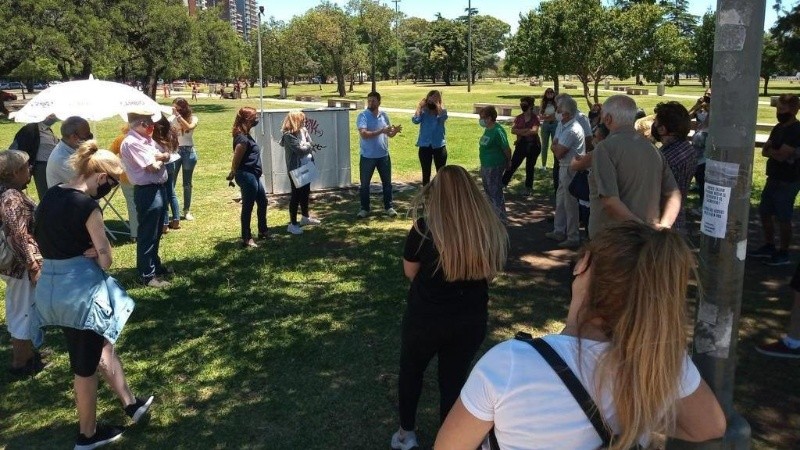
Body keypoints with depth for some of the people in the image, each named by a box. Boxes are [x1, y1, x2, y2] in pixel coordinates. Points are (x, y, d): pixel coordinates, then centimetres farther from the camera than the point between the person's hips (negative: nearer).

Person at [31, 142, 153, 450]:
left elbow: (49, 240, 13)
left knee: (103, 343, 24)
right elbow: (105, 258, -17)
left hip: (51, 285, 9)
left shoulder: (50, 196, 5)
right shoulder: (87, 206, -19)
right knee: (85, 364, 8)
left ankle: (130, 404, 39)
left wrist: (87, 252, -3)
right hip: (80, 288, -8)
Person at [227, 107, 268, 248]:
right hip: (247, 176, -10)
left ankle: (262, 232, 34)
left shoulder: (245, 135, 12)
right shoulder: (242, 139, -20)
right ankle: (246, 239, 10)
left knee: (262, 202, 20)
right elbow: (236, 160, -18)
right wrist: (233, 174, -4)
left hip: (253, 175, 10)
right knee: (247, 207, -1)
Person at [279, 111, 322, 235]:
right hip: (295, 170, -8)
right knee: (296, 195, -2)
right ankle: (292, 224, 6)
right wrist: (308, 145, -6)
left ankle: (305, 217, 36)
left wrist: (306, 146, -16)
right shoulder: (288, 135, -18)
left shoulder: (303, 131, 6)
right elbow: (300, 149, -24)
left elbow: (311, 146, 4)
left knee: (305, 192, 19)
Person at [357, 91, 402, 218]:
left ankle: (389, 207, 23)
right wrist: (381, 131, -31)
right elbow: (364, 134, -25)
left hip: (383, 155, 4)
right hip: (367, 156, -4)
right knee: (364, 184, 6)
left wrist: (395, 131, -12)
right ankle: (364, 208, 19)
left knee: (387, 182, 11)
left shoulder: (384, 115, 4)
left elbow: (389, 134, 11)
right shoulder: (363, 116, -11)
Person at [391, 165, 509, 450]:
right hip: (471, 321, 2)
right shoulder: (493, 232, -12)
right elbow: (490, 274, 2)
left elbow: (410, 272, -6)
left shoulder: (424, 228, -20)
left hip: (425, 319, -2)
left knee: (410, 372, 24)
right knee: (455, 380, 20)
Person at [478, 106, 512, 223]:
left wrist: (508, 163, -5)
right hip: (485, 165, 10)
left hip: (494, 166, -10)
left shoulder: (498, 131, -21)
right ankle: (493, 213, 35)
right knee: (488, 191, 20)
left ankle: (502, 218, 6)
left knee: (495, 192, -4)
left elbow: (507, 149, -18)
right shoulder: (488, 130, 8)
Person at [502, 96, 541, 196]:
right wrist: (526, 130, -20)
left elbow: (534, 131, -22)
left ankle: (529, 188, 20)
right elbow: (513, 130, -9)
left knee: (529, 167, 7)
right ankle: (502, 183, 5)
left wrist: (520, 132, -13)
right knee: (512, 165, 0)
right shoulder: (519, 118, 4)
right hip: (521, 145, 3)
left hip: (533, 145, -3)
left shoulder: (535, 118, -7)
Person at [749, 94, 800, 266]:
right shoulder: (779, 127, 10)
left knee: (783, 218, 0)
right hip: (773, 179, 9)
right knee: (764, 213, 15)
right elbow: (765, 151, 10)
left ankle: (783, 254, 12)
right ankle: (769, 246, 29)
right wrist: (774, 151, -12)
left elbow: (781, 155, -23)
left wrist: (770, 149, -4)